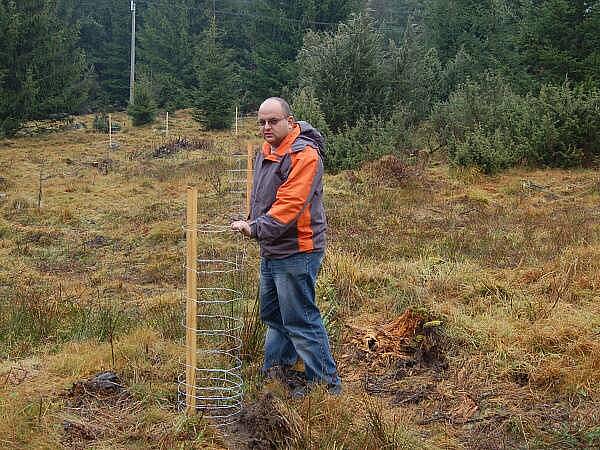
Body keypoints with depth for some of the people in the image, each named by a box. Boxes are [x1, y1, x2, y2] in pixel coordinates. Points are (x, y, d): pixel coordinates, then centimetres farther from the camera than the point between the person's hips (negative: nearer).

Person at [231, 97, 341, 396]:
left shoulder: (304, 155, -19)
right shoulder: (266, 152, 12)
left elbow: (290, 205, -27)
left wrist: (256, 228, -28)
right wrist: (252, 222, 5)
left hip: (296, 253, -10)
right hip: (271, 251, 10)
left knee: (299, 320, -4)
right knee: (273, 314, 22)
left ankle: (326, 382, 8)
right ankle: (276, 368, 40)